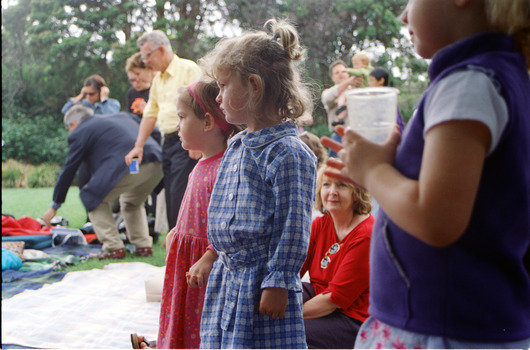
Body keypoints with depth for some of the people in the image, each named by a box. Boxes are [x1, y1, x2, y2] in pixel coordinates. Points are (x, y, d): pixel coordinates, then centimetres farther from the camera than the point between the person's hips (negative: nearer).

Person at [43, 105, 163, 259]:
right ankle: (144, 245, 21)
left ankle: (114, 247, 7)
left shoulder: (79, 133, 13)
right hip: (157, 164, 7)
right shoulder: (121, 116, 31)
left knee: (95, 199, 14)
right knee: (132, 203, 31)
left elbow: (68, 170, 17)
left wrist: (54, 206, 26)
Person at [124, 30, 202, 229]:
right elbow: (151, 113, 22)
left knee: (180, 196, -13)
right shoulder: (158, 79, 19)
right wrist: (139, 146, 16)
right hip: (168, 142, 8)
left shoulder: (188, 69, -6)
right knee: (171, 196, 8)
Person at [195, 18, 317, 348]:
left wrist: (277, 283, -18)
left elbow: (293, 226, -17)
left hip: (263, 286, -9)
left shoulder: (289, 153, -16)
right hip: (227, 281, 9)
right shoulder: (236, 147, 12)